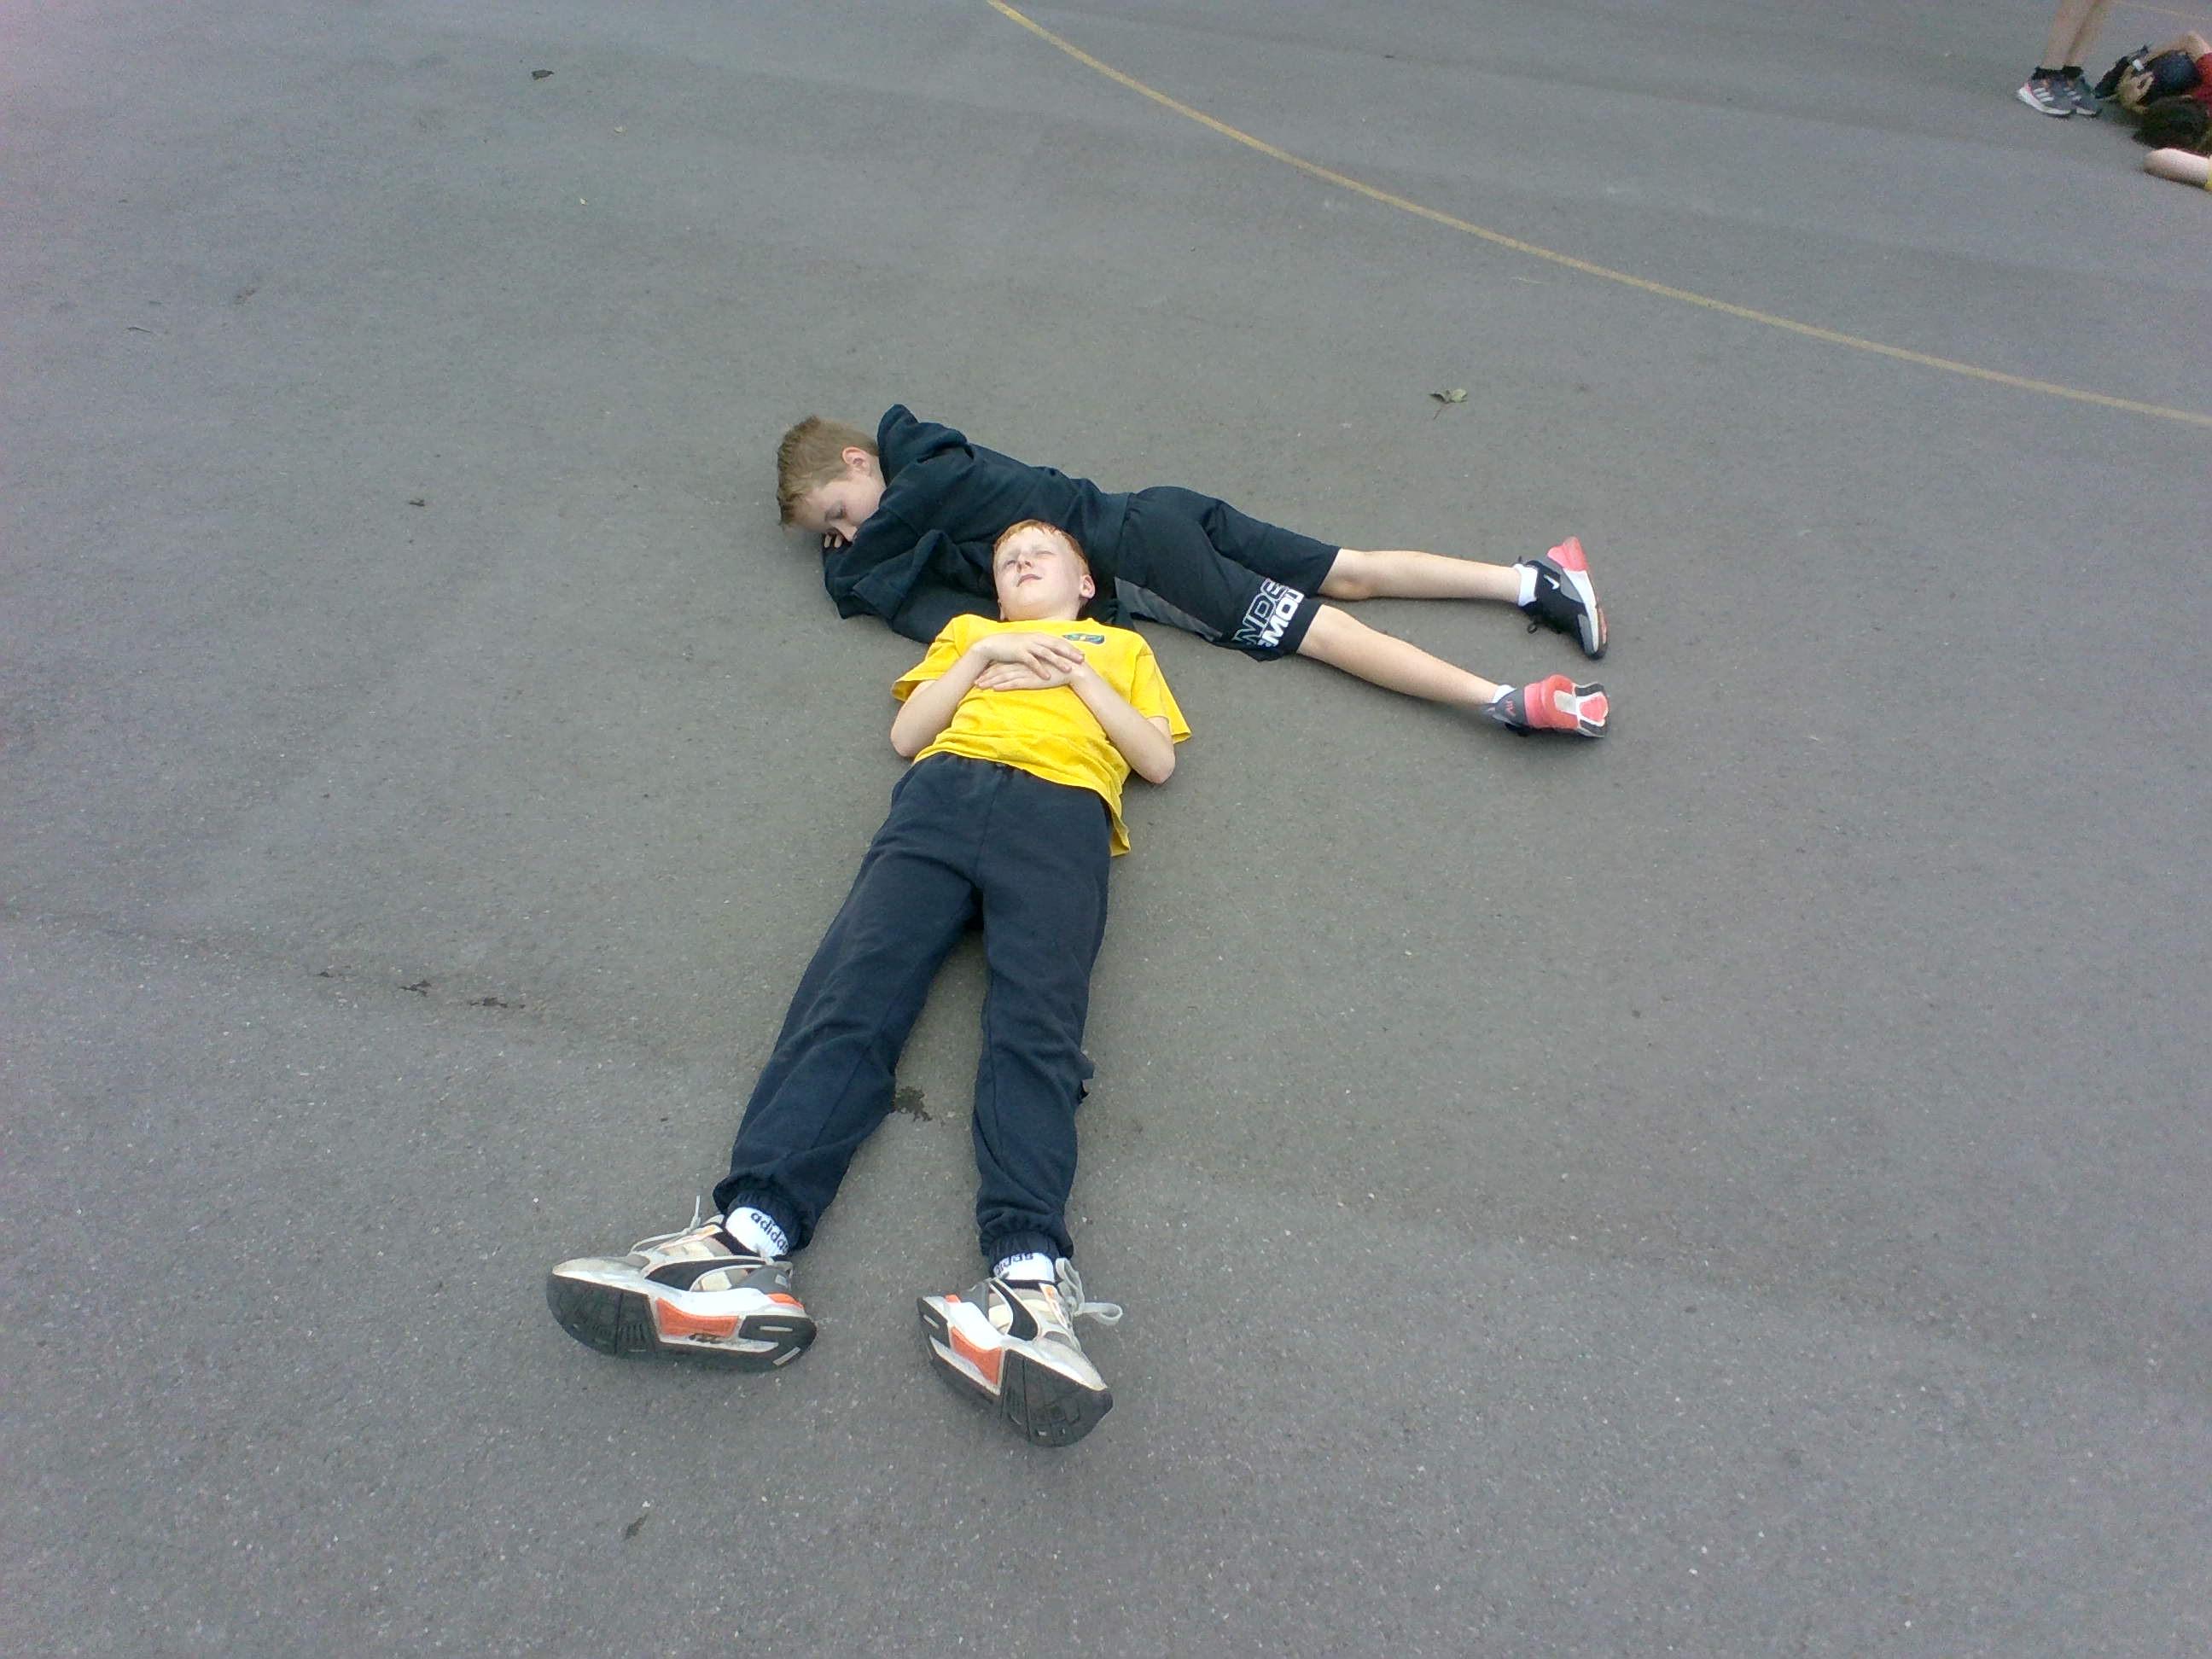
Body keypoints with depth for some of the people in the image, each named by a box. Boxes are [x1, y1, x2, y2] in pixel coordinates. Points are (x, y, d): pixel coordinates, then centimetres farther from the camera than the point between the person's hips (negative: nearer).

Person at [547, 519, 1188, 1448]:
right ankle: (750, 1238, -41)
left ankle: (1029, 1273, -47)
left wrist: (1075, 675, 11)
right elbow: (905, 734, 23)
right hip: (943, 789, 2)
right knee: (851, 995, -24)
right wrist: (986, 657, 12)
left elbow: (1158, 760, 19)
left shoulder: (1120, 648, 35)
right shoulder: (967, 632, 38)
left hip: (1061, 807, -1)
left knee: (1035, 1024, -28)